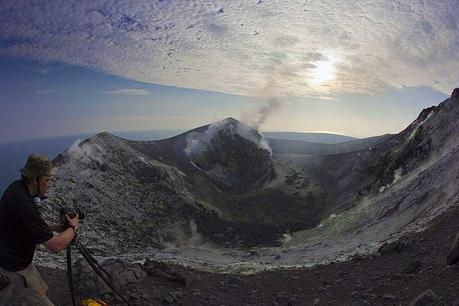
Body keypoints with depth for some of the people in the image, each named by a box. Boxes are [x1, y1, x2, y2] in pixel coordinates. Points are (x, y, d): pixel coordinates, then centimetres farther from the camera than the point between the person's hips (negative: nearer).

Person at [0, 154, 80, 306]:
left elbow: (35, 222, 8)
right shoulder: (24, 204, -35)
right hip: (16, 263, -9)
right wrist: (73, 227, -16)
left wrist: (57, 227, -5)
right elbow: (56, 246, -32)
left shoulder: (18, 187, -8)